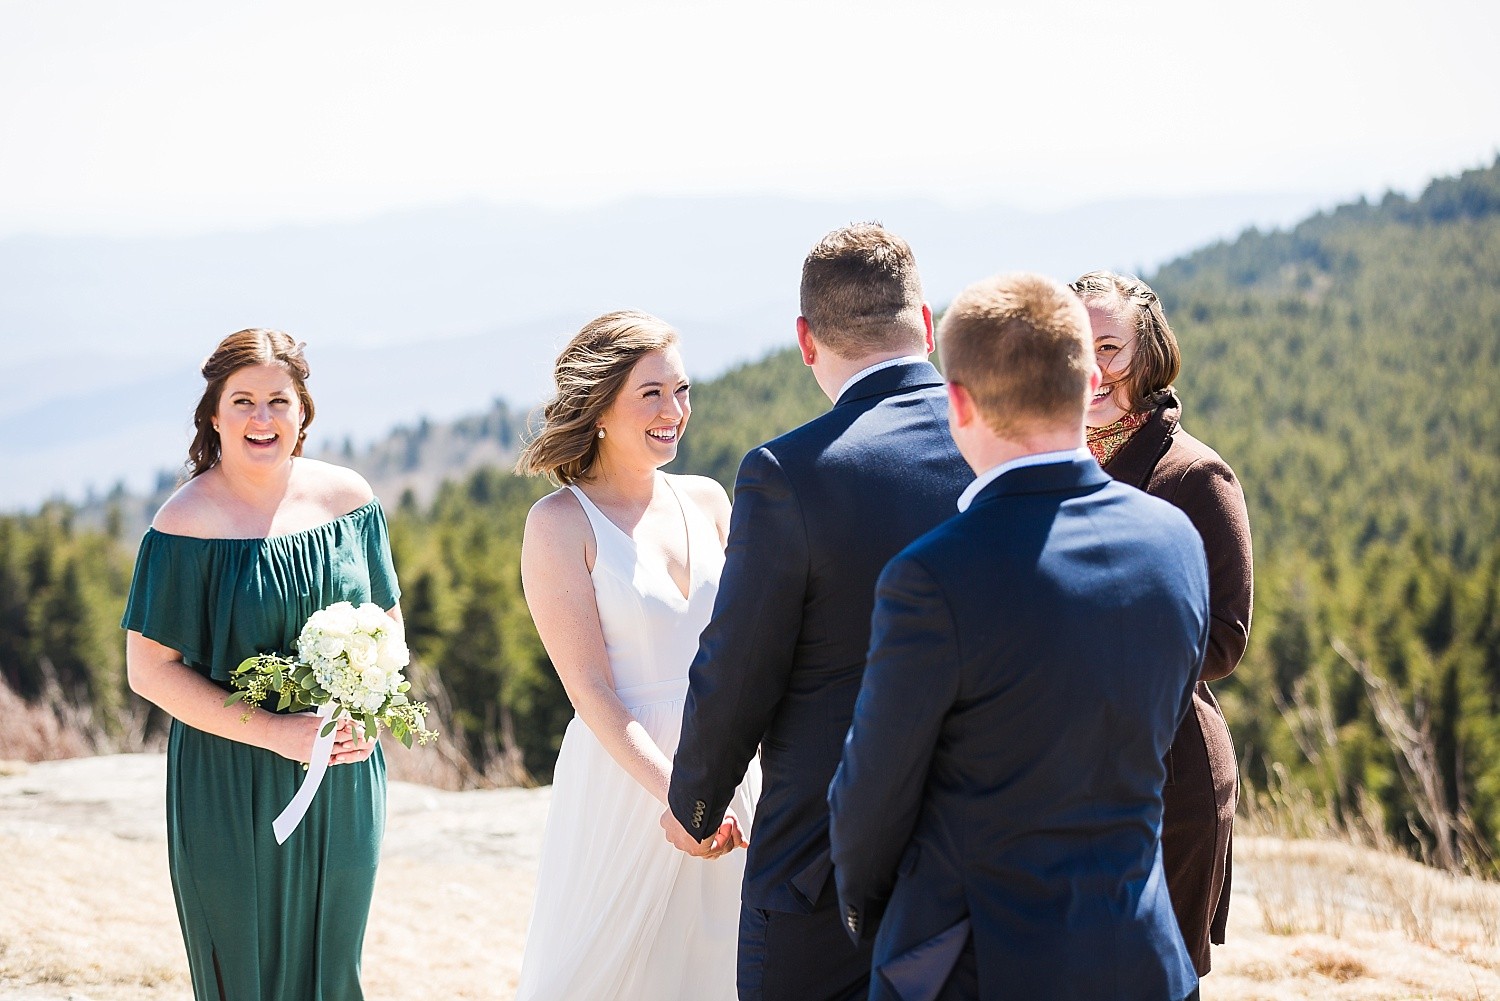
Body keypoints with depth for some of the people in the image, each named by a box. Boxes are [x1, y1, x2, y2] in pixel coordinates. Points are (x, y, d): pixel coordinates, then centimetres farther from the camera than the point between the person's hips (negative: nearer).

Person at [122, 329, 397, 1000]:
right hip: (232, 790, -4)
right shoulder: (188, 522, -12)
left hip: (343, 788, 4)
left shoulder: (348, 497, 1)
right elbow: (149, 668, -11)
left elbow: (388, 623, 11)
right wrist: (273, 731, -18)